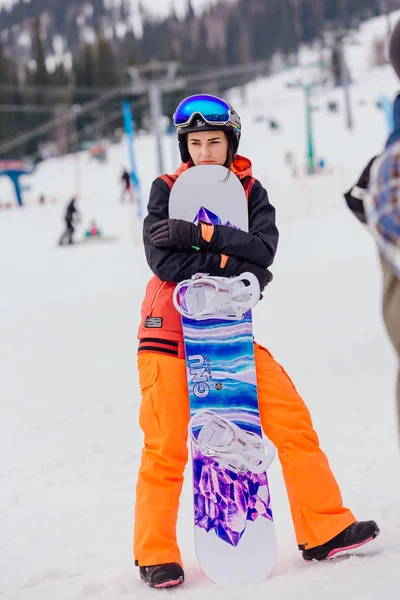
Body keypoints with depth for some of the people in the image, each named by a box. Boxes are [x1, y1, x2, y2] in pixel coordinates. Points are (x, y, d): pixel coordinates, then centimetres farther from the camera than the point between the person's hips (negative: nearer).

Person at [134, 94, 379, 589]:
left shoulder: (249, 191, 6)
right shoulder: (166, 190, 0)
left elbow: (263, 251, -12)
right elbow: (163, 260, -14)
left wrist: (203, 235, -20)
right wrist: (229, 262, -15)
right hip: (170, 329, -2)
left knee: (292, 420, -3)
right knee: (166, 446, -4)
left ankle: (325, 530, 8)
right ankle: (155, 555, 11)